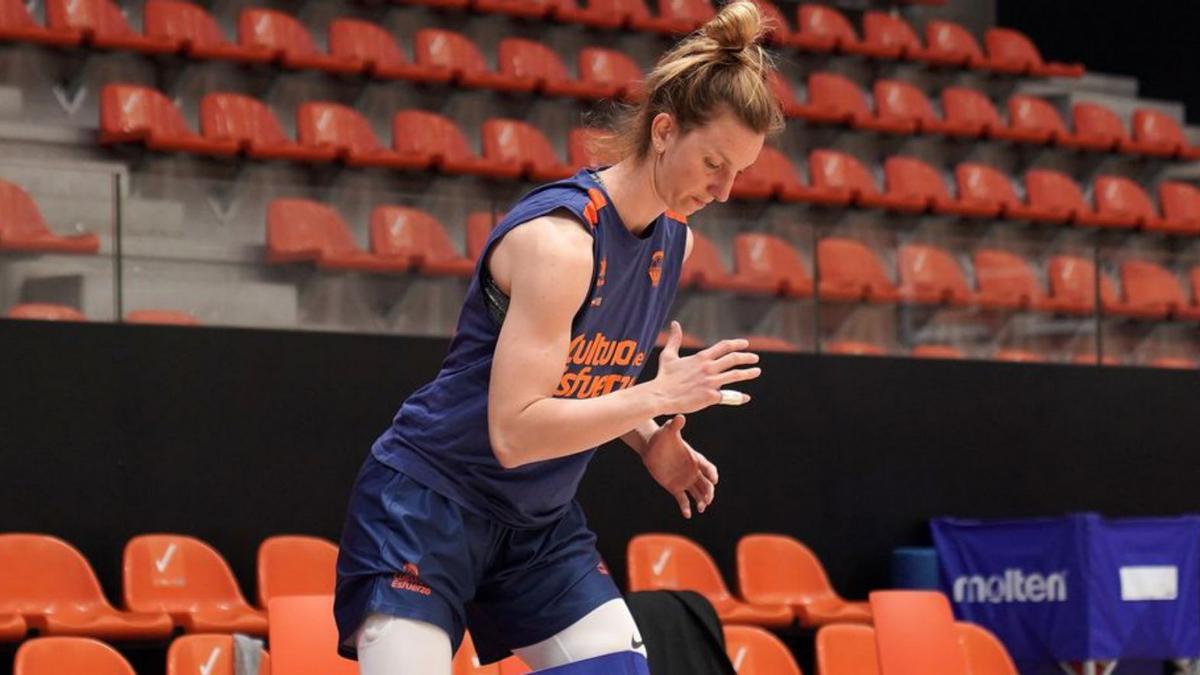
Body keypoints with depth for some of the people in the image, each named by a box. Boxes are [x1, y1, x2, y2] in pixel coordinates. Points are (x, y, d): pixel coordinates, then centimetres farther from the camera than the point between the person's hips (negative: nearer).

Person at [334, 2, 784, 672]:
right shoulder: (558, 238, -24)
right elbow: (513, 430, -28)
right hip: (425, 504, -8)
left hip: (540, 524, 8)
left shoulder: (675, 240, 2)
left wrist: (651, 443, 1)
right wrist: (658, 398, -28)